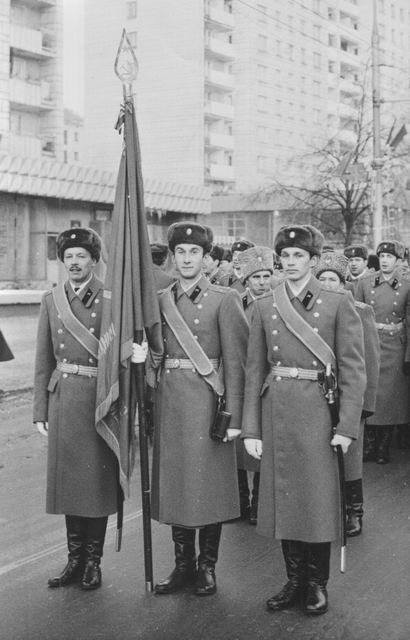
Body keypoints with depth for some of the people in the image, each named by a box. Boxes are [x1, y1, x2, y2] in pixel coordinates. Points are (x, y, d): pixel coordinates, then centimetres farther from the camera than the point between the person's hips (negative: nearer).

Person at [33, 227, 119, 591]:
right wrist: (40, 410, 6)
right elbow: (44, 360, 10)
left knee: (99, 477, 2)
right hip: (62, 397, 4)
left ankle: (93, 561, 15)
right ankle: (75, 557, 22)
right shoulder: (51, 300, 8)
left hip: (99, 398, -3)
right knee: (66, 476, 9)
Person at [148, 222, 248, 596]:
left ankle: (207, 566, 15)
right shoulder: (160, 300, 10)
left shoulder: (224, 299, -3)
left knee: (208, 482, 1)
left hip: (206, 399, -4)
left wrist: (233, 415, -11)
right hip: (169, 399, 4)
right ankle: (183, 564, 21)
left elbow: (235, 361, -7)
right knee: (173, 481, 8)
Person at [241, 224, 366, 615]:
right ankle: (294, 580, 23)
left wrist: (347, 425, -10)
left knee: (317, 499, 3)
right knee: (282, 497, 9)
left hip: (317, 410, -3)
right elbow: (254, 370, 7)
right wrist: (251, 429, 2)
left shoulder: (338, 304, -1)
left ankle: (317, 583, 19)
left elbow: (353, 370, -3)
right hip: (276, 411, 3)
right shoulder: (264, 307, 7)